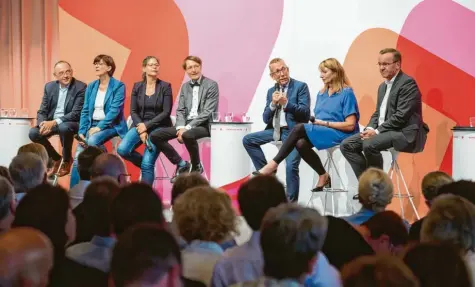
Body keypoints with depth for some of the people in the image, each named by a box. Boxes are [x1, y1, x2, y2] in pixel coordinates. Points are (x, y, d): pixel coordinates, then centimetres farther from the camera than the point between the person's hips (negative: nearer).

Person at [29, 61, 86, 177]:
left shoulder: (81, 87, -13)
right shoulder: (49, 87, 4)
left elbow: (76, 113, -20)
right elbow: (42, 111, 3)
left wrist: (55, 122, -30)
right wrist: (43, 124, -20)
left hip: (71, 123, -5)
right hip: (51, 123, 5)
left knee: (64, 127, -37)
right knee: (33, 133, -19)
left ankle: (66, 160, -10)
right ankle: (56, 158, 6)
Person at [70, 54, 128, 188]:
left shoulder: (118, 86, -6)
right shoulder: (91, 86, 11)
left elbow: (114, 110, -15)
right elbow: (85, 110, 7)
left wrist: (99, 127, -21)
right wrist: (82, 132, -5)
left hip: (110, 125, -5)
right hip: (92, 125, 5)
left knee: (92, 141, -35)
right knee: (78, 157, -14)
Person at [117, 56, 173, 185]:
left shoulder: (165, 86, -2)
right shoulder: (137, 86, 7)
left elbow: (166, 112, -7)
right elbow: (133, 111, 4)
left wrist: (147, 125, -15)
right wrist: (141, 129, -12)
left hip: (159, 127, -3)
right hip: (140, 125, 4)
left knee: (147, 164, -18)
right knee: (122, 150, -21)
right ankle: (148, 164, 6)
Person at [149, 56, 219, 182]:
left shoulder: (212, 85, -5)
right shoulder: (185, 86, 14)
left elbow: (208, 112, -13)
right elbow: (180, 110, 10)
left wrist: (187, 128, -21)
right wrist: (181, 127, -12)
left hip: (203, 125, -6)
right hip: (186, 125, 6)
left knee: (188, 135, -40)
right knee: (155, 136, -10)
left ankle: (196, 166, -11)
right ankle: (182, 164, 1)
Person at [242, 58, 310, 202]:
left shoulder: (301, 87, -2)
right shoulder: (271, 91, 14)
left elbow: (305, 112, -11)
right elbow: (266, 119, 9)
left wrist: (286, 102, -22)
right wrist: (273, 104, -9)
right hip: (275, 130, 6)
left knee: (291, 166, -21)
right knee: (248, 140, -1)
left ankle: (291, 203, -8)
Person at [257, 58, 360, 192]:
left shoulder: (346, 93, -5)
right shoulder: (321, 94, 18)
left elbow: (350, 125, -12)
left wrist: (324, 123, -14)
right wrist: (314, 121, -7)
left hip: (340, 134, -7)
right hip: (321, 132, 7)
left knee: (300, 128, -27)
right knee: (301, 144, -27)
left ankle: (274, 164, -21)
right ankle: (323, 176, -13)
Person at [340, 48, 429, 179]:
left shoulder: (408, 83, -11)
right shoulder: (383, 86, 19)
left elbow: (401, 116, -19)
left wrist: (377, 131, -19)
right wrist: (370, 128, -2)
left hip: (404, 133, -9)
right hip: (382, 131, 9)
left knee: (369, 144, -32)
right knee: (347, 145, -3)